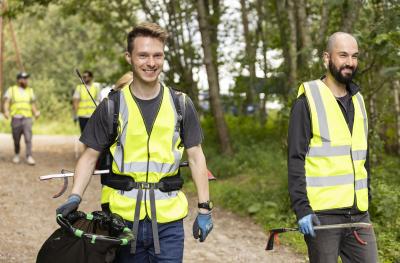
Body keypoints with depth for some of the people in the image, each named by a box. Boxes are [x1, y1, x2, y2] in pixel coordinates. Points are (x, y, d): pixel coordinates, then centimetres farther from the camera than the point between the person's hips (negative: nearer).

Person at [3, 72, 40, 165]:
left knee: (28, 138, -14)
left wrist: (36, 112, -4)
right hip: (15, 118, 0)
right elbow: (6, 102, -3)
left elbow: (33, 104, 15)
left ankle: (29, 157, -15)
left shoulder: (30, 90, 14)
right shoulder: (11, 90, 7)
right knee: (16, 139, 7)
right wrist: (6, 111, -22)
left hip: (27, 118, 1)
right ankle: (17, 155, 28)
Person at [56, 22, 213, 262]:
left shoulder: (181, 104, 3)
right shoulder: (111, 106, 1)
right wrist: (75, 197, -10)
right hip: (123, 217, 0)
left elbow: (195, 156, 6)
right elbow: (90, 156, 4)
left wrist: (205, 208, 2)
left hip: (169, 220, 0)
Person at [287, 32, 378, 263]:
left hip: (359, 214, 6)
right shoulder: (308, 101, -5)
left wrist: (367, 199, 18)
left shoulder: (358, 101, 15)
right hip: (322, 215, -6)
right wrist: (302, 208, -16)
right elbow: (296, 159, -9)